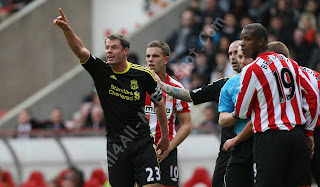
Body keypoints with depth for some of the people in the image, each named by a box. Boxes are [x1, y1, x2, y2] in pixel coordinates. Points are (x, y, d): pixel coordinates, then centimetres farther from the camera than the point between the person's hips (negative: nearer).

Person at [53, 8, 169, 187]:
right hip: (116, 144, 2)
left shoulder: (144, 74, -2)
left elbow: (159, 103, 12)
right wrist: (67, 29, -34)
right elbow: (80, 50, -16)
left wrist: (165, 137, 17)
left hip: (143, 143, -2)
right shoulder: (101, 71, 0)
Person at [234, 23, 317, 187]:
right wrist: (308, 131, 23)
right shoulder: (291, 64, 13)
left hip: (270, 138, -6)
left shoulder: (251, 70, -8)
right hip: (298, 135, 6)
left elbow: (242, 113, 0)